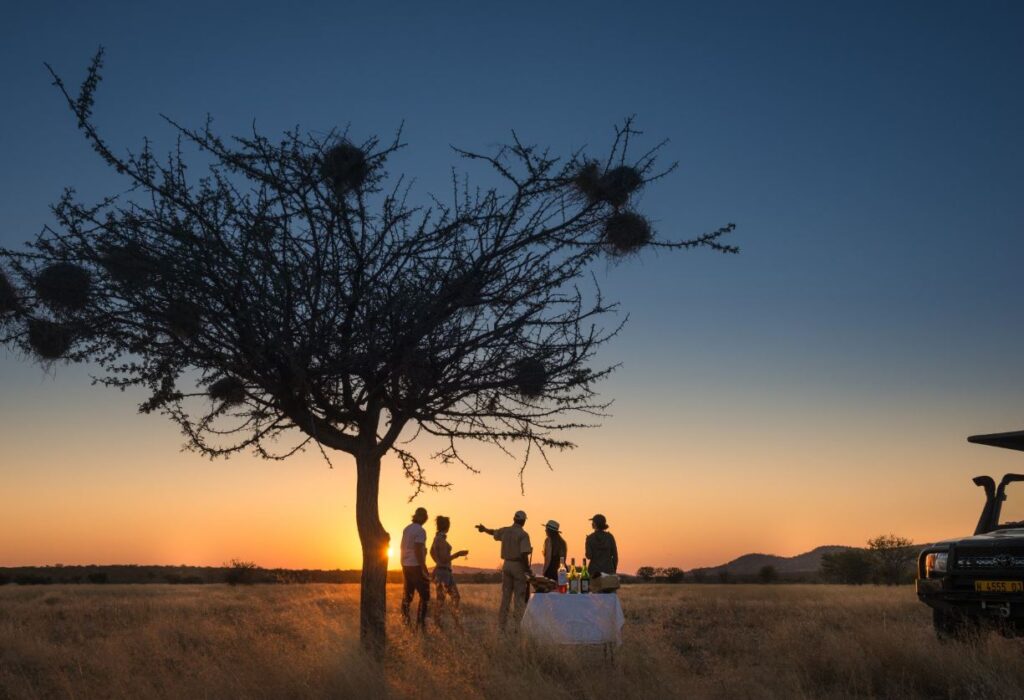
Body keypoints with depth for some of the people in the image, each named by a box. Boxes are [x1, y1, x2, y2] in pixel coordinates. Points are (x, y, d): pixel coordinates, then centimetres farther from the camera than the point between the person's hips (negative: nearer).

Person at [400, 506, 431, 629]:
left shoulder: (406, 529, 9)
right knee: (424, 596, -2)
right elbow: (418, 550, -22)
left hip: (406, 566, 8)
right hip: (416, 566, -8)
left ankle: (405, 620, 14)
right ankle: (420, 623, -7)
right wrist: (424, 568, -20)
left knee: (408, 594, 14)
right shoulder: (420, 531, -15)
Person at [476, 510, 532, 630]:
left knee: (505, 596, 12)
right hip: (518, 566, -5)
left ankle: (501, 625, 14)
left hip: (506, 565, 5)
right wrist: (527, 569, -9)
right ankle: (519, 626, -4)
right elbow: (524, 554, -20)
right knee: (519, 597, -1)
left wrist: (484, 529, 47)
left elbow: (494, 532, 27)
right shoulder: (523, 535, -13)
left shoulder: (505, 531, 5)